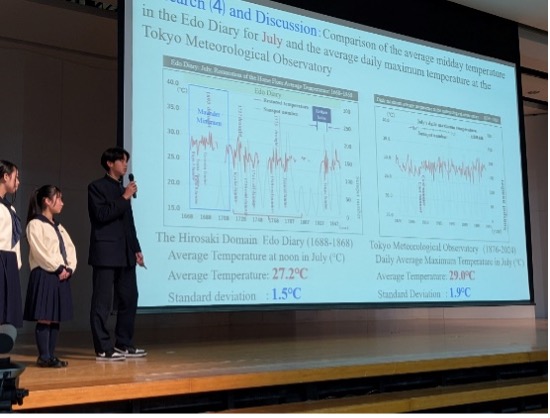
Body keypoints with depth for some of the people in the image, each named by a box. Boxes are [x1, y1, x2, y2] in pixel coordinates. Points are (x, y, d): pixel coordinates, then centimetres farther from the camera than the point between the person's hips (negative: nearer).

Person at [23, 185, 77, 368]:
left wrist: (69, 268, -3)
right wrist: (58, 269, -13)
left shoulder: (58, 226, 19)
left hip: (61, 276, 8)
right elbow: (40, 252, -14)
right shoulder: (35, 224, -5)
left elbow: (70, 249, 13)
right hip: (44, 275, -8)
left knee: (56, 318, 8)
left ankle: (51, 355, 13)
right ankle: (44, 357, -2)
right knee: (44, 318, -6)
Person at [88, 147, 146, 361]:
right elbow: (101, 215, -15)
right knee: (102, 302, -5)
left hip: (125, 253, 8)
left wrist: (136, 249, 15)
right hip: (106, 252, -8)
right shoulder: (97, 186, -2)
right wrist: (124, 198, -14)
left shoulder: (123, 189, 20)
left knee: (129, 299, 8)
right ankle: (103, 348, -2)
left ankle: (123, 344, 17)